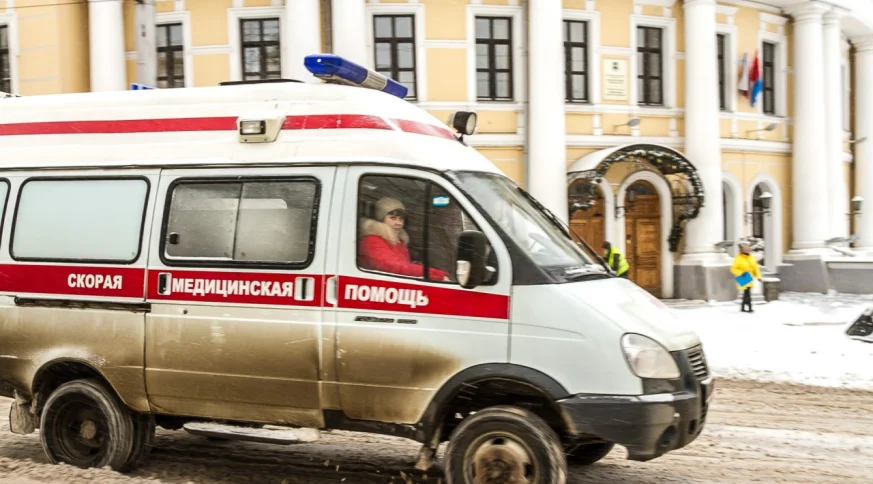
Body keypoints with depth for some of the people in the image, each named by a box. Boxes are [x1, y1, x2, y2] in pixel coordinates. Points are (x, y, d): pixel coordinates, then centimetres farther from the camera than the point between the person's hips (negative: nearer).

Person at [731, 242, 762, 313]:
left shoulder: (751, 258, 9)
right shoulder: (738, 258, -11)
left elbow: (755, 268, 15)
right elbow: (733, 269, -10)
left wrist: (758, 276, 4)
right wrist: (741, 273, -24)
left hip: (749, 278, 7)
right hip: (743, 280, -7)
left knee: (746, 293, 11)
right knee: (747, 293, -14)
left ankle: (742, 307, 22)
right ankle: (750, 308, -13)